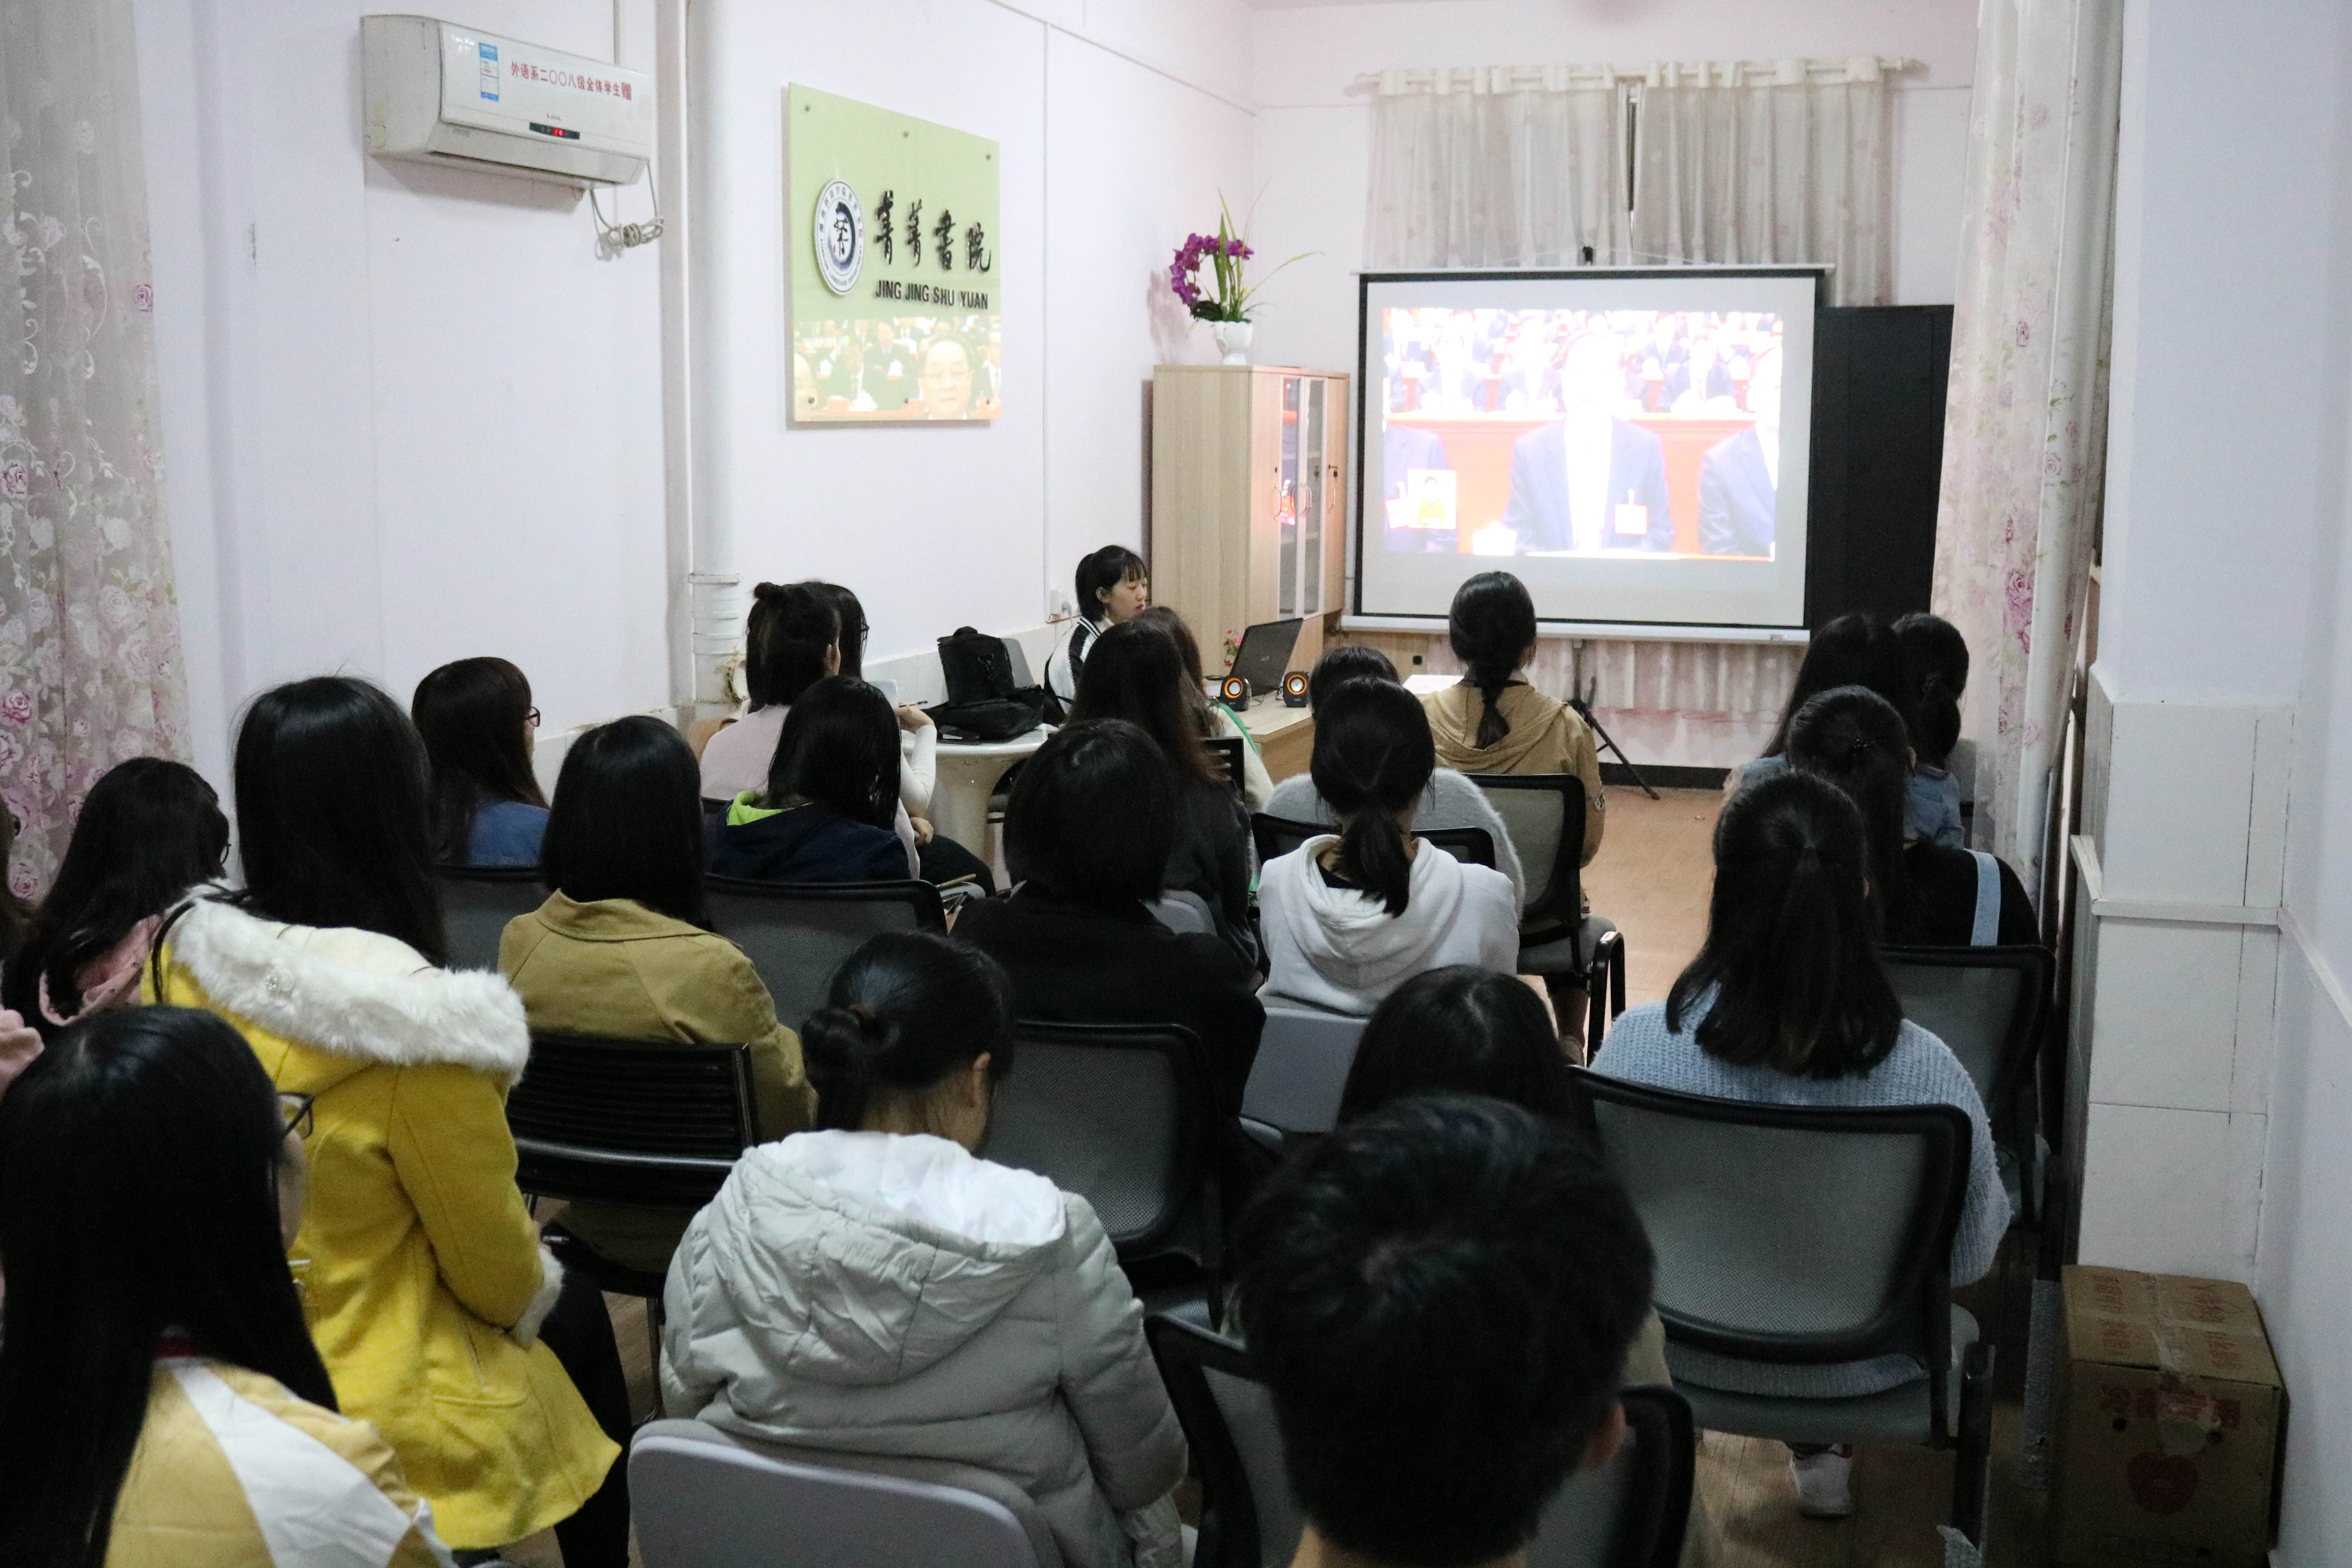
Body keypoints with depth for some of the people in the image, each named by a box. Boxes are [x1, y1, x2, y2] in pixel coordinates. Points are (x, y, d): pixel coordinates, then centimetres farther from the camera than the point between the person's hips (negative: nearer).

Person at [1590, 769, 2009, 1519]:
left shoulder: (1635, 1044, -27)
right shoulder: (1925, 1072, -29)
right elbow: (1972, 1259, -12)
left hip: (1678, 1355, 1)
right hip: (1862, 1374, 0)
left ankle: (1814, 1446, 51)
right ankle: (1825, 1447, 44)